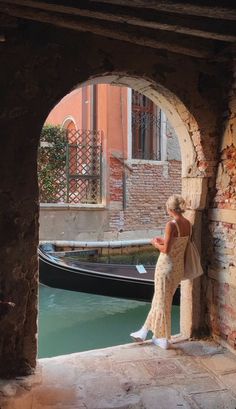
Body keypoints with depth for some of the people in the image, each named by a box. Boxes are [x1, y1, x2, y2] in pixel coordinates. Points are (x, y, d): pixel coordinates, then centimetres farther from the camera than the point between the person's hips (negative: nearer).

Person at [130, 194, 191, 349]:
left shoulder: (171, 225, -20)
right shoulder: (188, 224, 3)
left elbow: (166, 250, -20)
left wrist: (155, 243, -2)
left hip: (167, 266, -8)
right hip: (179, 267, 8)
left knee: (163, 302, 8)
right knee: (160, 300, 18)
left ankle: (164, 339, 21)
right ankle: (144, 332, 32)